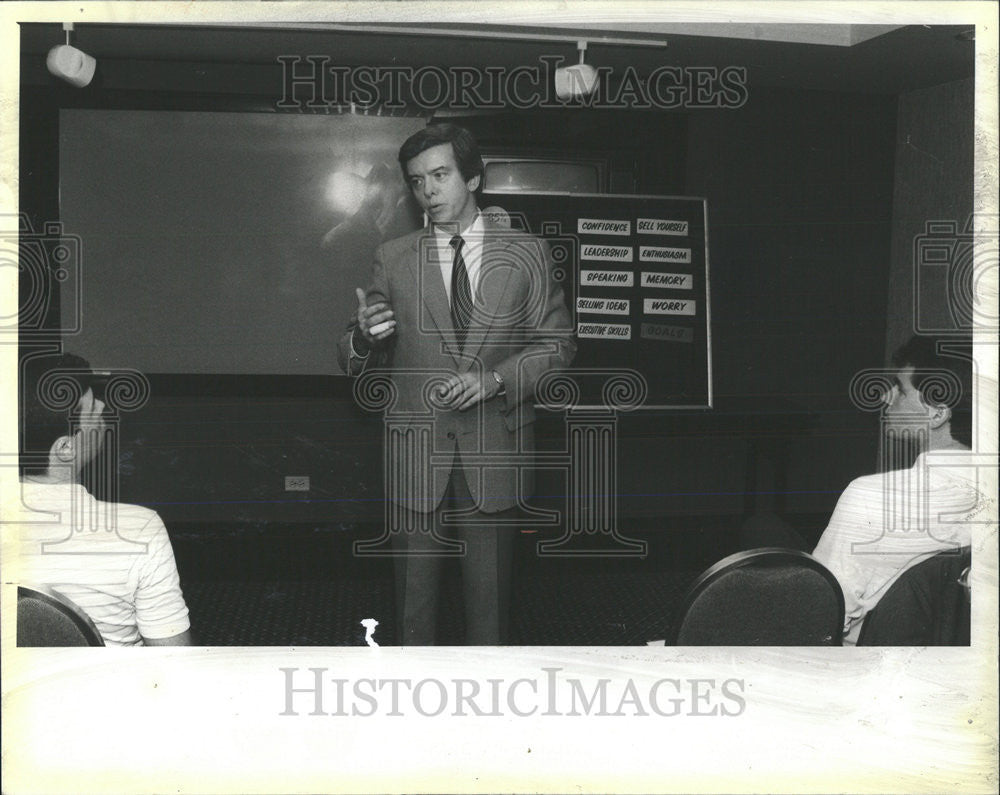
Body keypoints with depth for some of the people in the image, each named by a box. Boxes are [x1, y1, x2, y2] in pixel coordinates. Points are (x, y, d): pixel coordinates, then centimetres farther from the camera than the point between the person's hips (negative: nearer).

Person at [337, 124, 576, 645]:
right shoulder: (393, 259, 5)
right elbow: (354, 363, 6)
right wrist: (364, 336, -18)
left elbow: (557, 343, 3)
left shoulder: (527, 254, 4)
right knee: (415, 592, 7)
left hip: (493, 452, 0)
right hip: (416, 455, 1)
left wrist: (497, 378, -13)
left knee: (489, 590, 9)